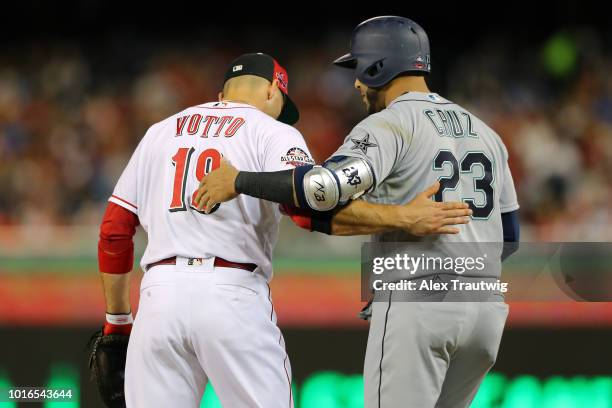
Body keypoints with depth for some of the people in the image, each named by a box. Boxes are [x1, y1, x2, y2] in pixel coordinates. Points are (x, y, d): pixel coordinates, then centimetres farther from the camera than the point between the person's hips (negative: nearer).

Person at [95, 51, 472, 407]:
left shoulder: (160, 133, 21)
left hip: (160, 293, 4)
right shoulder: (273, 133, 7)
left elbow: (114, 231, 17)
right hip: (232, 297, -4)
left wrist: (116, 321, 22)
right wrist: (404, 217, -14)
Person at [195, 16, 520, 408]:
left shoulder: (389, 125, -6)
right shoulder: (485, 133, 18)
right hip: (486, 309, 8)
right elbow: (508, 236, 18)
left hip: (416, 306, -8)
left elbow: (331, 185, -24)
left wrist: (238, 181, -14)